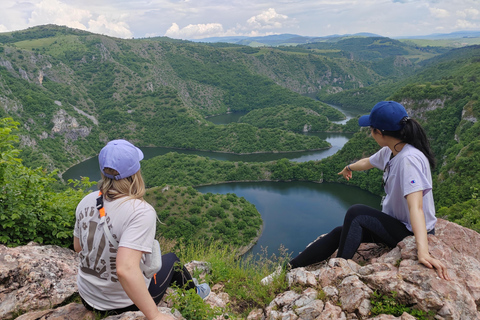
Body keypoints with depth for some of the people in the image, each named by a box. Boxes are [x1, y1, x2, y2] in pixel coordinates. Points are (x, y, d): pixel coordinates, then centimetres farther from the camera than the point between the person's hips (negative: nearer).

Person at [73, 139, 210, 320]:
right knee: (171, 259, 22)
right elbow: (126, 270, -40)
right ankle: (195, 292, 52)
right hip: (125, 304, -5)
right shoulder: (141, 212, -32)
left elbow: (78, 247, 3)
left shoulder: (86, 202, -12)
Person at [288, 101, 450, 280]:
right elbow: (367, 162, 21)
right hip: (396, 224, 8)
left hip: (412, 232, -8)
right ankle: (290, 268, 5)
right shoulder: (389, 151, -1)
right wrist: (349, 167, 41)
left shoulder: (409, 158, -28)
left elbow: (416, 207, -38)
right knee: (339, 233, -1)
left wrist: (423, 252, -46)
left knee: (356, 213, -22)